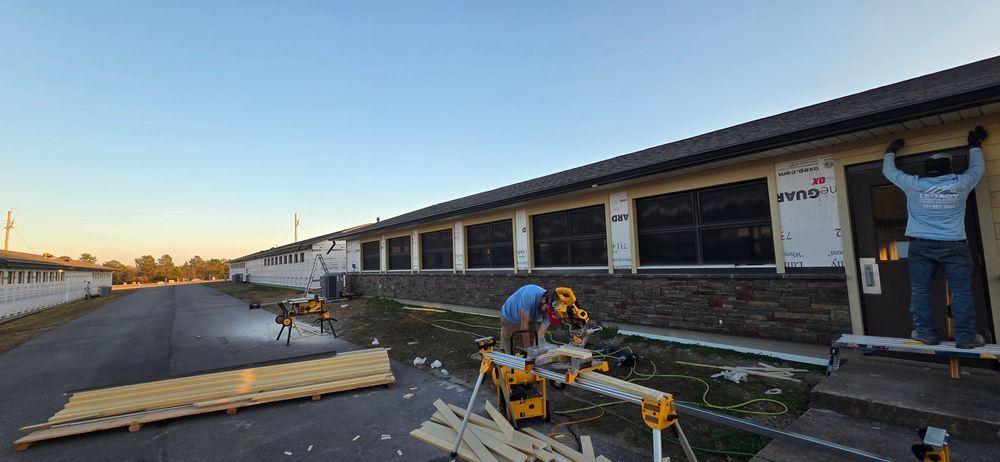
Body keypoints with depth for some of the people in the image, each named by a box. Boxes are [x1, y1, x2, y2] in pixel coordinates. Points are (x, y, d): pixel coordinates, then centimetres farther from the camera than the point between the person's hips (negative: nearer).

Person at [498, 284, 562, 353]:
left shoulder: (550, 309, -23)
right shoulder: (530, 294, -39)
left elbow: (541, 335, -24)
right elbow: (524, 325, -33)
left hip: (530, 321, 4)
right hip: (509, 319, -4)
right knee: (509, 353, -4)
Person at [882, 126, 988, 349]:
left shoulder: (914, 185, -3)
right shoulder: (961, 184, 0)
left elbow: (889, 171, 11)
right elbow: (978, 168, 21)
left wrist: (891, 151, 27)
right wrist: (975, 145, 35)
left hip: (921, 245, -1)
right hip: (954, 246, 1)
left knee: (920, 290, 4)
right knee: (961, 291, 4)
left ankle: (925, 332, 6)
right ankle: (966, 336, 5)